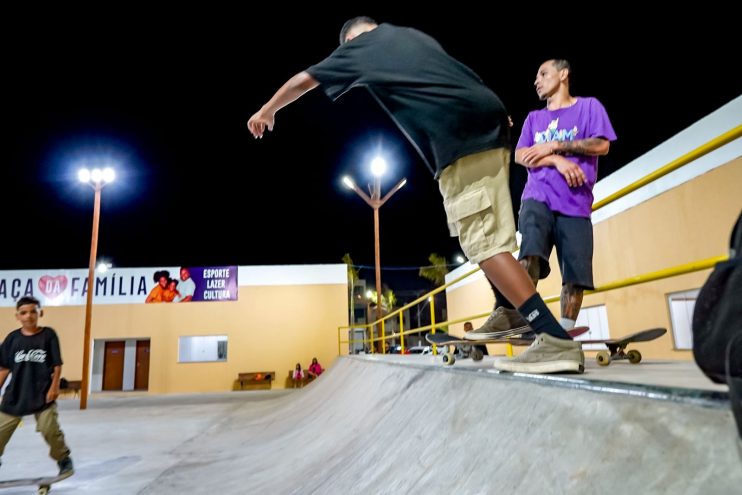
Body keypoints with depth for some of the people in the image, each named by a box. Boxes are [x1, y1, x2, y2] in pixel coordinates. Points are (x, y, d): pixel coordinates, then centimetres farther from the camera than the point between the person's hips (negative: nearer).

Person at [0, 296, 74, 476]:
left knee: (50, 430, -1)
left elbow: (57, 365, -3)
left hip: (43, 394, -2)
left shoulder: (48, 335, -6)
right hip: (15, 394, 3)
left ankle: (64, 459, 19)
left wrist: (54, 386, -9)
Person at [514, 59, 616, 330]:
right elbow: (520, 155, 8)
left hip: (575, 204, 0)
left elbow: (601, 145, 0)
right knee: (531, 254, -26)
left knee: (575, 277, -8)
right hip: (538, 198, 1)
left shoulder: (588, 106, 15)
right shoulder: (534, 118, 22)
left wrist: (553, 146, -5)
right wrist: (557, 160, -9)